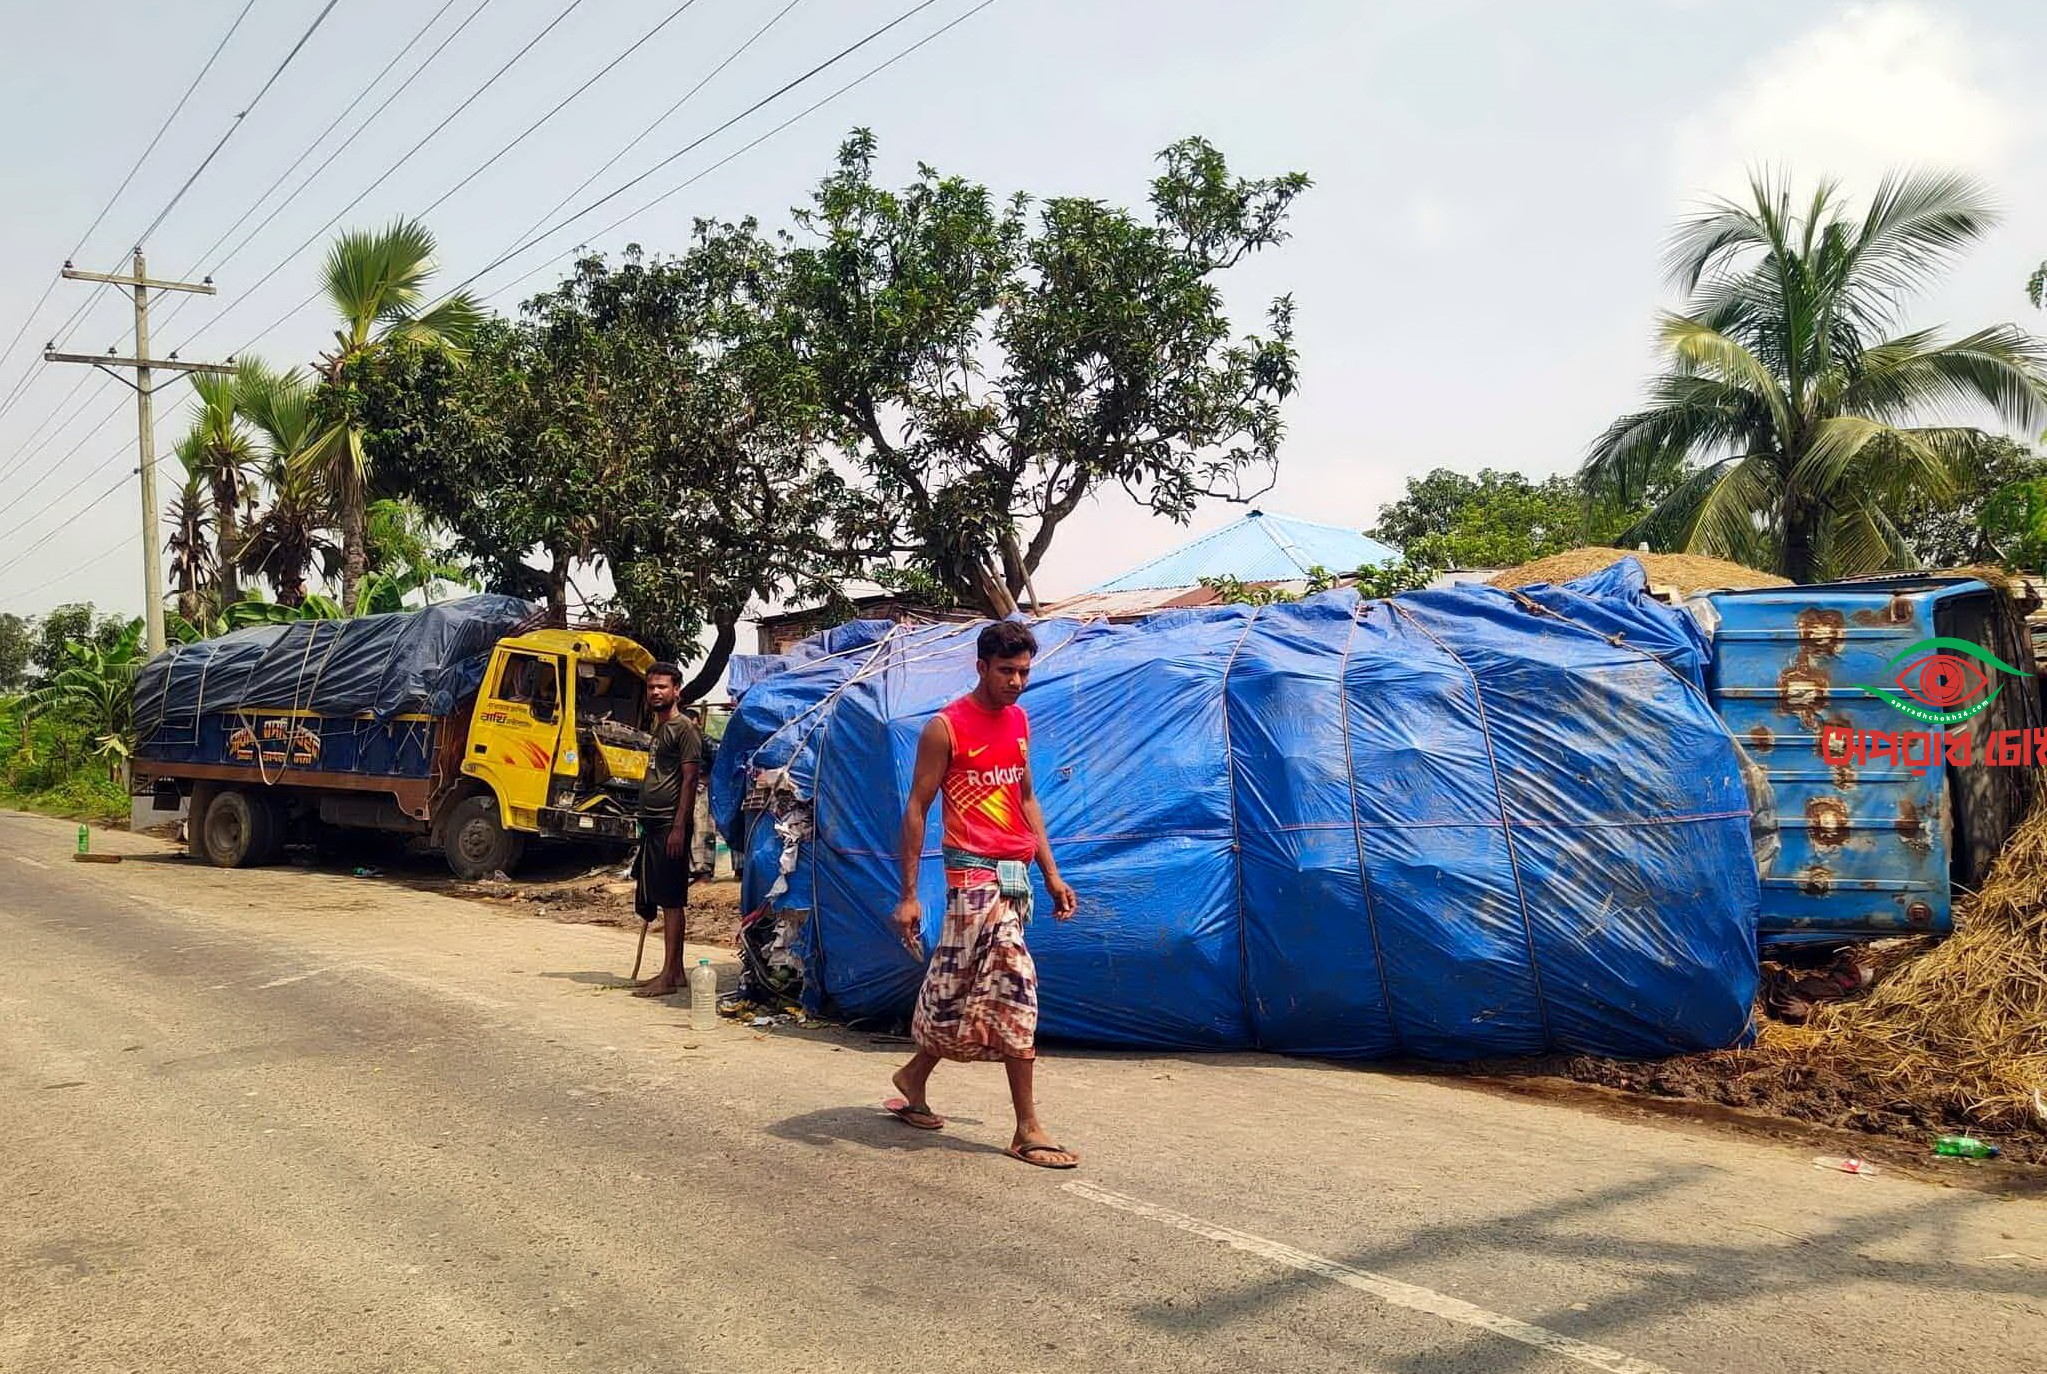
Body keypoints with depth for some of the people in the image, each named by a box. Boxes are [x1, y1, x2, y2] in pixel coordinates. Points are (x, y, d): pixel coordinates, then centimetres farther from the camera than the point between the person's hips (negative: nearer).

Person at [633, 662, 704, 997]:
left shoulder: (684, 728, -9)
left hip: (670, 825, -10)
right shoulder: (658, 729, 20)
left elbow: (689, 779, -15)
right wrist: (646, 824, 20)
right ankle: (675, 971, 17)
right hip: (652, 825, 10)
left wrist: (679, 826, -21)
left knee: (671, 901, -7)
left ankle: (669, 976, -5)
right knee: (654, 900, 11)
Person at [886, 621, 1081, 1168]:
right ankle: (1027, 1131, -6)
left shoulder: (1018, 721, 12)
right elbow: (916, 809, -9)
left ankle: (914, 1077, 34)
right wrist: (908, 894, -12)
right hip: (975, 873, -7)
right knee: (1015, 987, -12)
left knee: (959, 987, 14)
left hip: (1016, 873, 7)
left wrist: (1052, 872, 15)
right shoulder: (946, 728, -9)